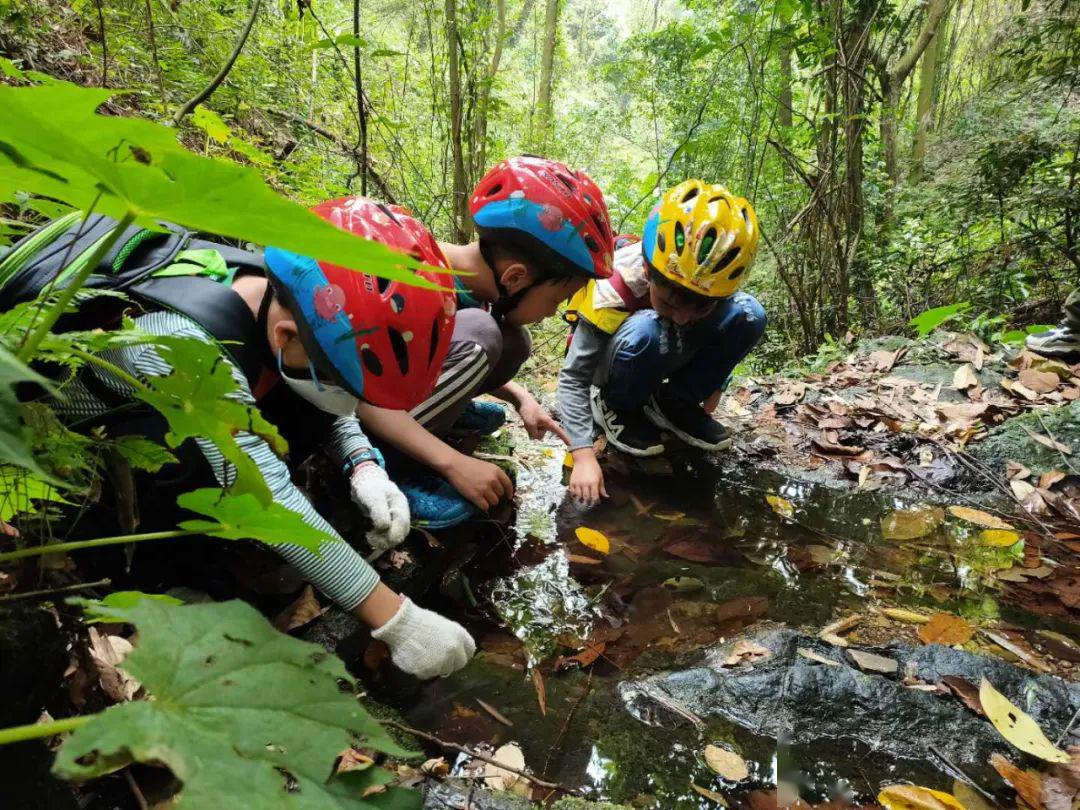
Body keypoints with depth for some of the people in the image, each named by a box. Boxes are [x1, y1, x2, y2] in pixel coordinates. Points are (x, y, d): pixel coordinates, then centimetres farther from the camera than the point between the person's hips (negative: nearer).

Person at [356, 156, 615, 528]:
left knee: (512, 343, -8)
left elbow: (470, 359, 10)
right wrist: (454, 463, -33)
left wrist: (521, 398, -3)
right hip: (350, 411, -7)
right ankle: (383, 461, -18)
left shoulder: (476, 278, -8)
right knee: (479, 333, -29)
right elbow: (364, 396, -32)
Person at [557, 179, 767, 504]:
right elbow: (572, 380, -33)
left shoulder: (713, 285, -23)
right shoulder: (613, 292, -36)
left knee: (747, 313, -19)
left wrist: (712, 387, -2)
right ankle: (616, 407, -7)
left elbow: (720, 340, 1)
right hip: (613, 365, -4)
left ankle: (674, 403, -2)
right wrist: (583, 456, -40)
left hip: (668, 357, 4)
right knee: (646, 331, -40)